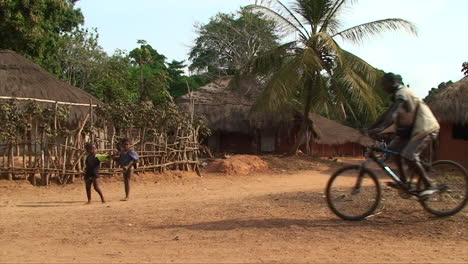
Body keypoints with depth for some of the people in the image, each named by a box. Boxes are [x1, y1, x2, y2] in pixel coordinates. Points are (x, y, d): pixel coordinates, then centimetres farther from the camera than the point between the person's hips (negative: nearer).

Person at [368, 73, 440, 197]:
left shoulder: (402, 93, -18)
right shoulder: (399, 93, 14)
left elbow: (393, 114, -34)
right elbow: (388, 113, 15)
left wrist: (380, 129, -44)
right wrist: (372, 127, 9)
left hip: (425, 128, -10)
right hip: (413, 128, 10)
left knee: (409, 156, -22)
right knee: (393, 148, 5)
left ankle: (429, 186, -15)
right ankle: (403, 181, 9)